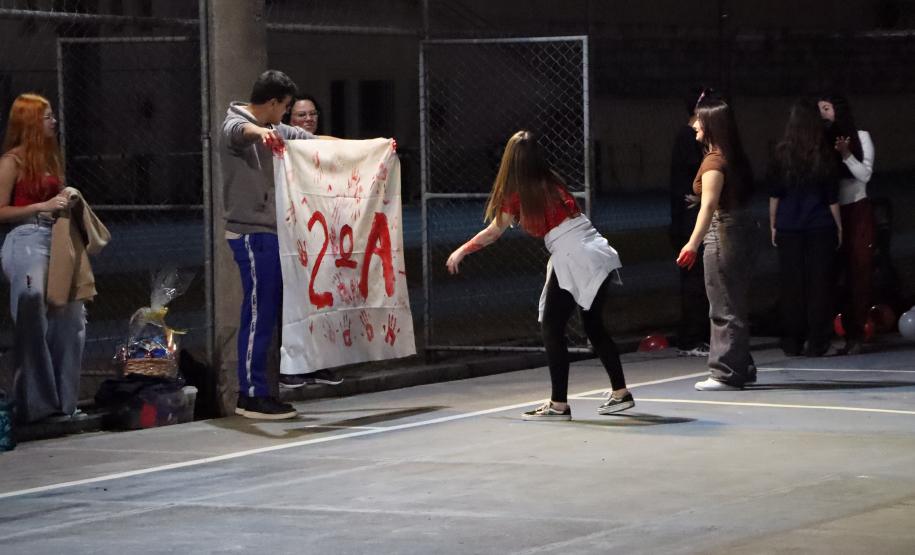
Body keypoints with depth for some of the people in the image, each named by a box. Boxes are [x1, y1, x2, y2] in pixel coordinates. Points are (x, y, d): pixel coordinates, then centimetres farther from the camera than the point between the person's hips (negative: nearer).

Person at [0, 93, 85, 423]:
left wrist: (65, 204, 10)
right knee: (34, 327, -9)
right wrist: (42, 207, -14)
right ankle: (36, 405, -3)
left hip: (54, 240, 8)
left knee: (70, 319, 4)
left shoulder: (49, 157, 17)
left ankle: (64, 401, 12)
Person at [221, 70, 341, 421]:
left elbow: (313, 140, 26)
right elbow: (242, 131, -35)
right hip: (252, 233, -9)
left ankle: (297, 368, 30)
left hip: (274, 231, 9)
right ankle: (251, 395, -4)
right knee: (260, 310, -8)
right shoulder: (236, 125, -10)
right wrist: (261, 132, -60)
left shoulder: (273, 130, 17)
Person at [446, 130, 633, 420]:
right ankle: (620, 393, 24)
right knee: (595, 326, 18)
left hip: (574, 262, -7)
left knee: (552, 327, 1)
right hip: (599, 258, 7)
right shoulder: (552, 182, 13)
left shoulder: (518, 193, -2)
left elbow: (493, 233, 7)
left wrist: (461, 252, 21)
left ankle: (559, 404, 0)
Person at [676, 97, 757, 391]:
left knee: (724, 307, -6)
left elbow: (709, 205, -27)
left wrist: (693, 243, -35)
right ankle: (740, 367, 23)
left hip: (722, 232, -9)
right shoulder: (733, 157, 11)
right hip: (740, 228, 9)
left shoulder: (714, 162, -16)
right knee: (735, 303, 16)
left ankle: (726, 373, -4)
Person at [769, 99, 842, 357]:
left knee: (791, 286, 6)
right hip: (820, 227, -1)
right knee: (819, 284, 3)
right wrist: (839, 226, 7)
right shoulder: (824, 155, -5)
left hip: (788, 227, 1)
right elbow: (832, 197, -2)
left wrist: (773, 224, 10)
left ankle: (792, 342, 8)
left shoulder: (782, 153, -3)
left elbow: (774, 193, 1)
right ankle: (816, 342, 2)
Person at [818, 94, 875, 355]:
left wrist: (846, 155, -14)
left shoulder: (860, 137, 3)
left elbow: (865, 175, -3)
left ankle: (855, 336, -5)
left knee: (858, 275, -4)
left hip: (856, 213, -2)